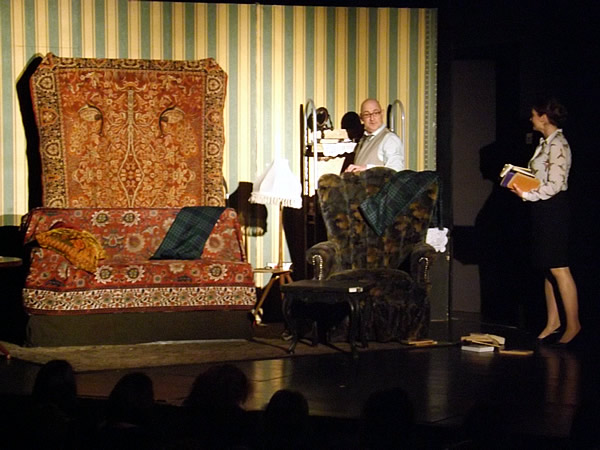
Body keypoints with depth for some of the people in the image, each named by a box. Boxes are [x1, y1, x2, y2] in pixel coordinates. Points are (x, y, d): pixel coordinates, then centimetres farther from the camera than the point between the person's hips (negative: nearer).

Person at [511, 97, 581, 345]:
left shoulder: (557, 145, -14)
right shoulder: (546, 143, 15)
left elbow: (554, 185, -19)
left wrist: (527, 195, -19)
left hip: (553, 208, -10)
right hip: (543, 211, 10)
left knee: (558, 268, -9)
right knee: (548, 268, 11)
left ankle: (573, 324, -5)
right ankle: (553, 321, 15)